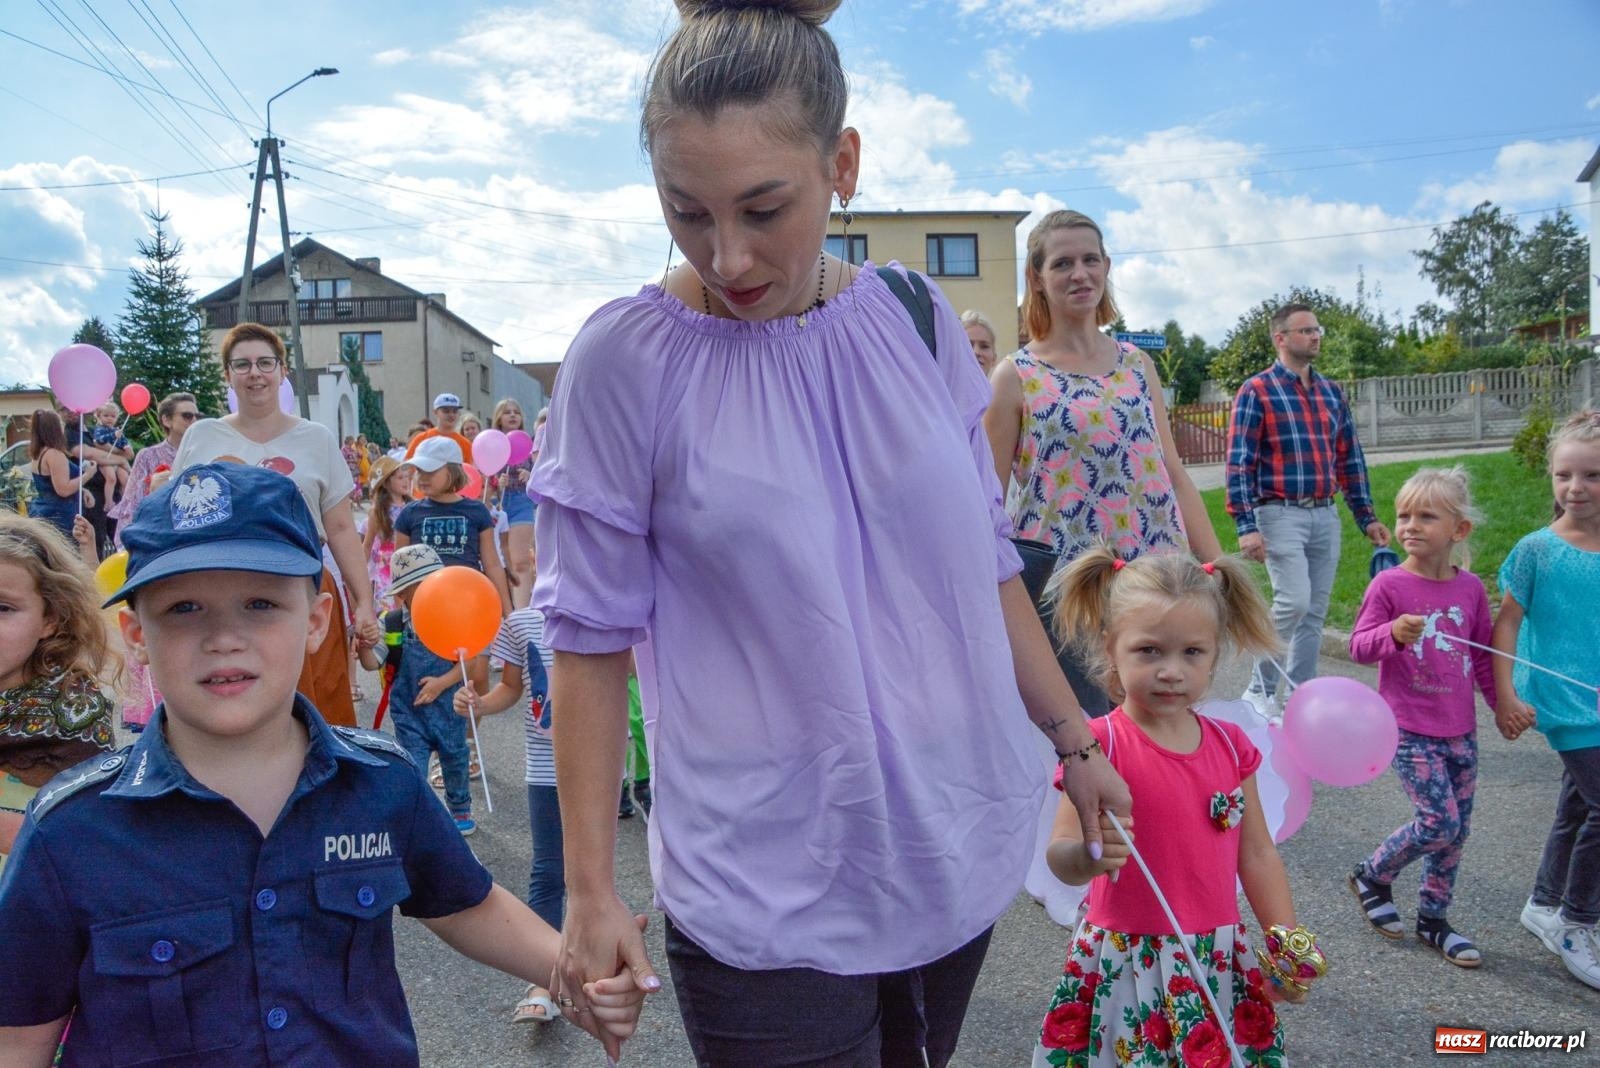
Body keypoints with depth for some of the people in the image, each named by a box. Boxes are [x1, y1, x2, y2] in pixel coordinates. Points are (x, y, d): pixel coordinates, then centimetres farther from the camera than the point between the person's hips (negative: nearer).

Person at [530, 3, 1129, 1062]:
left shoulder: (916, 320, -1)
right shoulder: (625, 360, -12)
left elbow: (985, 558, 8)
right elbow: (592, 636, -8)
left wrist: (1073, 738, 11)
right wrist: (589, 889, -7)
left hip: (957, 844, 4)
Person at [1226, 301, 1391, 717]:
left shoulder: (1331, 393, 14)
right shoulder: (1257, 391, -5)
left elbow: (1350, 458, 18)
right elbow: (1240, 464, -10)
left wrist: (1366, 516, 14)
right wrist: (1246, 526, -17)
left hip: (1325, 515, 6)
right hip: (1280, 514, -6)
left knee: (1315, 611, 8)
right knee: (1294, 601, -16)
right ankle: (1259, 690, 0)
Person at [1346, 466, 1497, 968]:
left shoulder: (1470, 588, 2)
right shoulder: (1389, 585, -10)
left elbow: (1484, 654, 13)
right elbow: (1358, 646, -11)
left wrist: (1504, 703, 12)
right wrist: (1393, 634, -29)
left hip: (1459, 728, 5)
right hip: (1409, 728, -5)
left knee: (1457, 828, 10)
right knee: (1440, 822, -10)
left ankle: (1433, 918, 27)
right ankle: (1371, 876, 16)